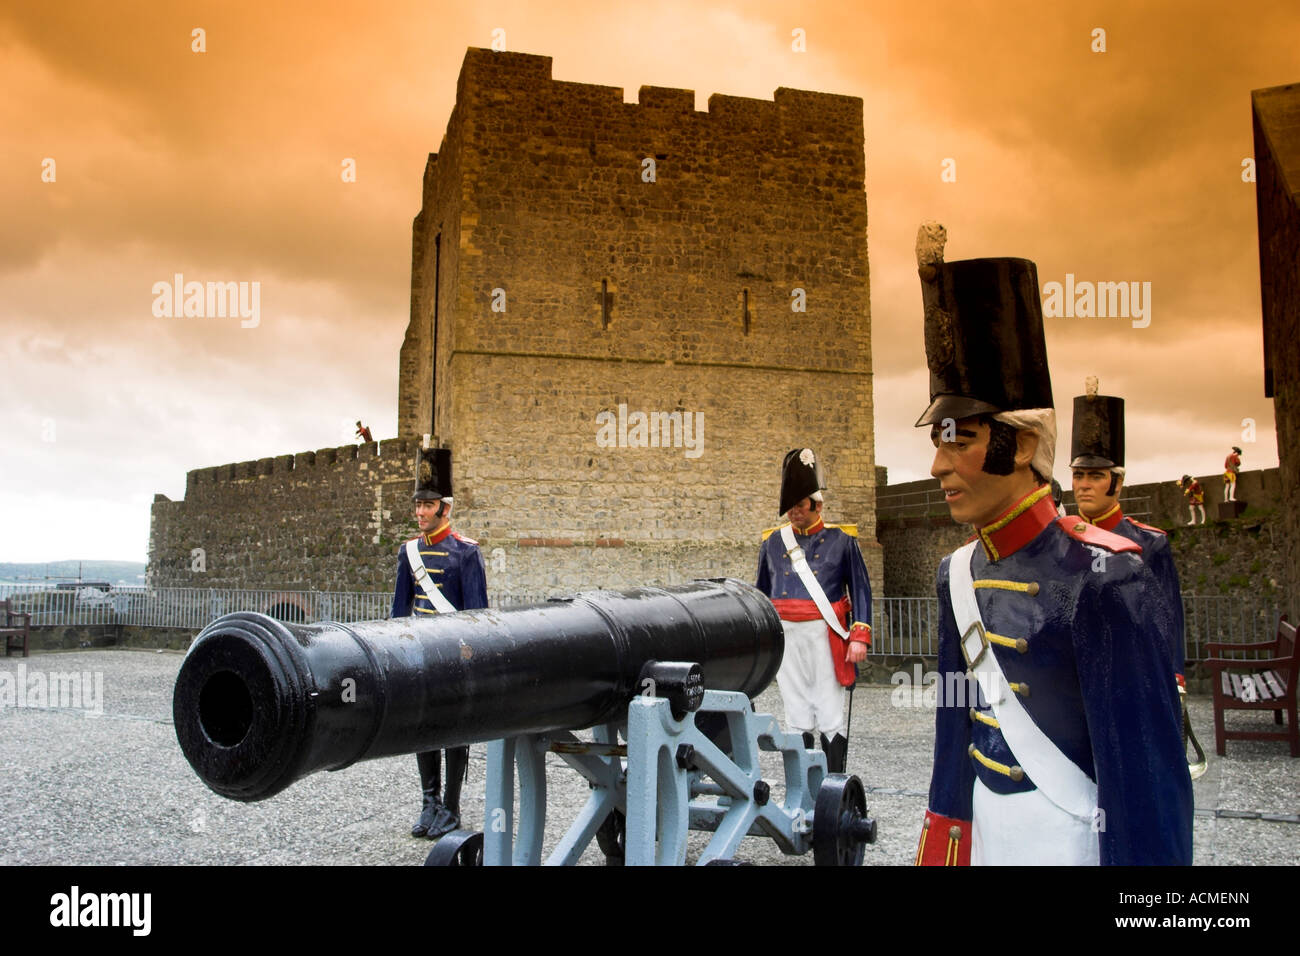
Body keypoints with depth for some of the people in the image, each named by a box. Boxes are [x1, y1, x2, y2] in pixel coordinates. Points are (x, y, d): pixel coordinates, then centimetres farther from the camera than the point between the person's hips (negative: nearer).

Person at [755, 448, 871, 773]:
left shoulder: (841, 540, 1)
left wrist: (860, 636, -8)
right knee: (797, 718, 8)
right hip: (785, 637, 3)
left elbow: (860, 590, 1)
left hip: (825, 637, -3)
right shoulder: (773, 542, 10)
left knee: (831, 719, 0)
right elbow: (762, 593, 17)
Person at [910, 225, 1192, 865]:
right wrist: (943, 840, 11)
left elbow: (1149, 776, -20)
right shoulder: (959, 574, 2)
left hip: (1077, 838, -6)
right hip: (985, 834, 6)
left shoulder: (1105, 581, -21)